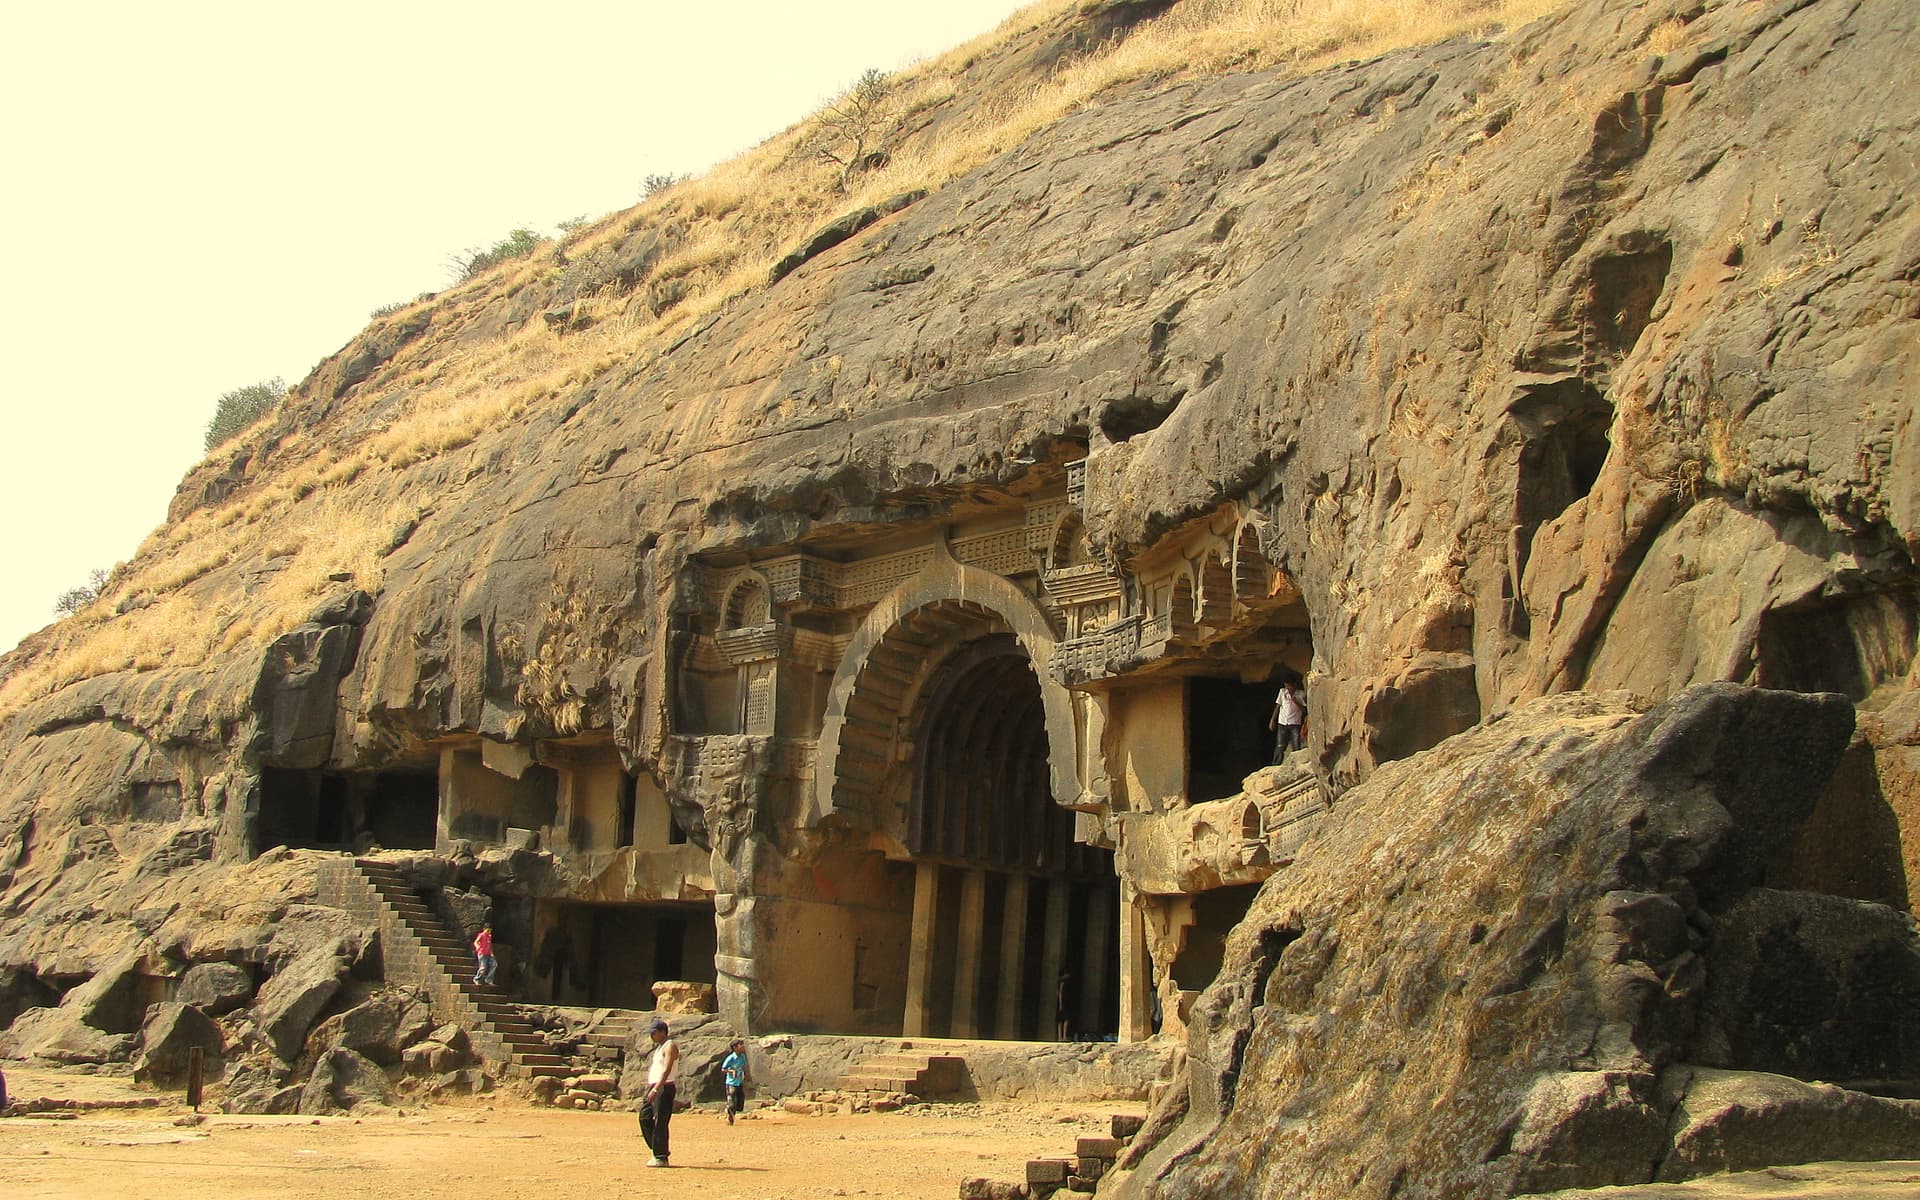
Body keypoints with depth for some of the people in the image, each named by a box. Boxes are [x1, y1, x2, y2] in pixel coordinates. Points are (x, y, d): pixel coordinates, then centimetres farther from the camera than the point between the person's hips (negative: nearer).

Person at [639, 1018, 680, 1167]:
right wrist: (650, 1089, 20)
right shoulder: (658, 1047, 20)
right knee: (644, 1117, 6)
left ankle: (661, 1157, -4)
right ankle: (658, 1151, 14)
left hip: (665, 1088, -10)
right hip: (653, 1088, 10)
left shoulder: (670, 1047, -11)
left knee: (660, 1122, -8)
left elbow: (667, 1070, -22)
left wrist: (656, 1089, -29)